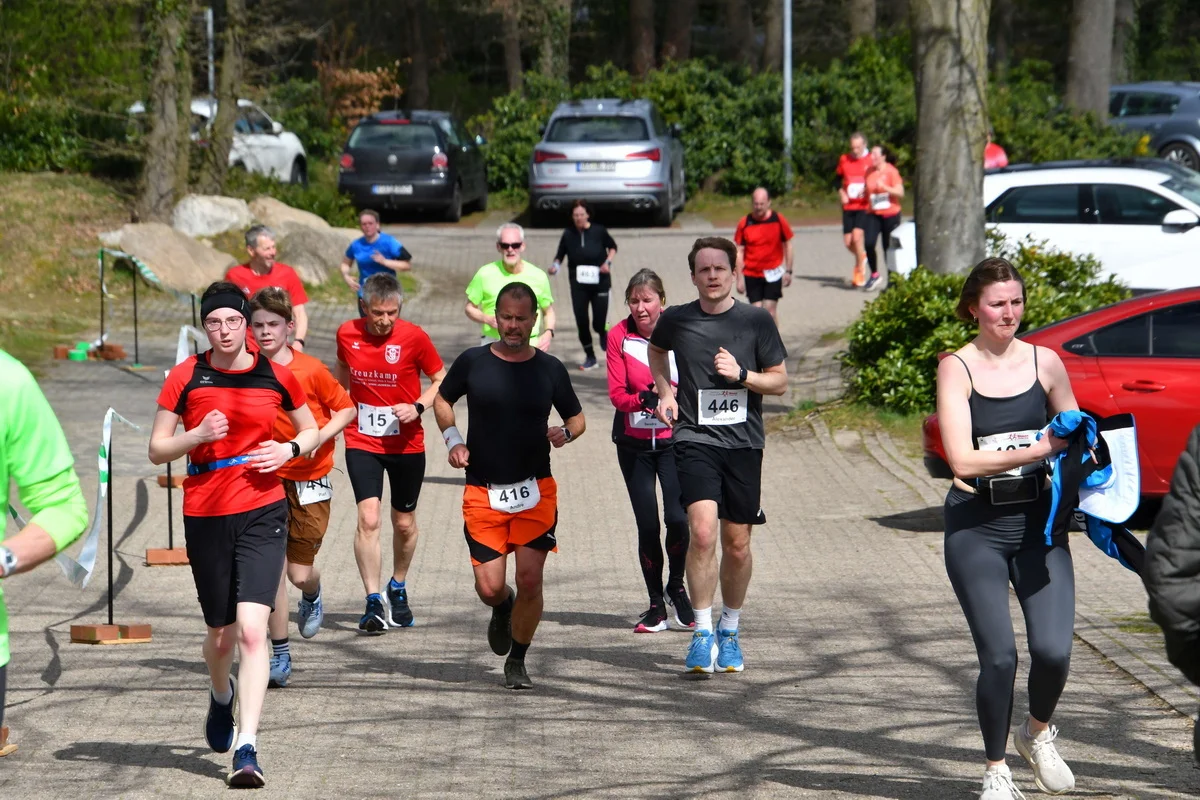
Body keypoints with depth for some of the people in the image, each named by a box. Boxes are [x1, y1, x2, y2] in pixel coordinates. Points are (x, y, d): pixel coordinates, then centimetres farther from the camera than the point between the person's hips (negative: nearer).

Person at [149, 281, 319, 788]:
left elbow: (311, 429, 17)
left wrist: (290, 449, -4)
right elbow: (156, 450, 2)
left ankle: (247, 749, -17)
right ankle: (222, 696, 48)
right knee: (221, 634, 12)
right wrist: (198, 435, -16)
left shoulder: (275, 375, 2)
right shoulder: (186, 377, 0)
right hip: (204, 516, 1)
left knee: (251, 628, -16)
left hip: (262, 513, -1)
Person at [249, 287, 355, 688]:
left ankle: (312, 598, 39)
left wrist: (319, 437, -15)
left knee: (300, 572, 0)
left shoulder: (311, 370, -10)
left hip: (308, 481, -1)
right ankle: (280, 655, 5)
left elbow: (347, 409, -1)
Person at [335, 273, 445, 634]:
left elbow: (441, 379, -1)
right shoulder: (347, 334, -4)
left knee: (404, 523, 13)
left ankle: (398, 588, 37)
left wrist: (418, 407, -16)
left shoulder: (414, 337, -11)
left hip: (406, 442, 0)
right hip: (361, 442, 0)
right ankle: (373, 602, -12)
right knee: (368, 519, -16)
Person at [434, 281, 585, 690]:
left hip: (536, 489, 0)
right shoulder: (472, 362, 0)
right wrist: (453, 439, 0)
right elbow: (442, 400, 17)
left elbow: (577, 417, 13)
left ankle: (517, 661, 14)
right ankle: (503, 609, 34)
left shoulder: (550, 368, 2)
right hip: (482, 491, 0)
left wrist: (565, 433, -10)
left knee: (530, 580, -6)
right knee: (489, 588, -4)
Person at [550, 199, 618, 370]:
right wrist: (555, 266, -15)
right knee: (581, 322, 1)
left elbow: (612, 247, 9)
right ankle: (590, 357, 18)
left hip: (600, 281, -1)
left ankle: (603, 333, 36)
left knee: (599, 323, -3)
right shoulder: (568, 235, -5)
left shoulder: (598, 231, -7)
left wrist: (608, 261, -7)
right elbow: (560, 255, 5)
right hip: (578, 284, 1)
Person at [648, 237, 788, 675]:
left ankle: (730, 631, 27)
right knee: (702, 531, -19)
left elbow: (780, 381, 5)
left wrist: (742, 375, -12)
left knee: (737, 544, 7)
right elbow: (656, 350, 27)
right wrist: (664, 392, 12)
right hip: (694, 439, -1)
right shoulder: (676, 320, 3)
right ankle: (702, 633, -10)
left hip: (743, 442, 1)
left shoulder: (756, 321, 1)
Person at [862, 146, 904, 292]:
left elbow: (900, 192, -11)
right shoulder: (869, 172, 8)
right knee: (868, 243, -14)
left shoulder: (891, 171, -8)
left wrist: (884, 187, -22)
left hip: (890, 214, -4)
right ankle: (874, 274, 4)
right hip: (874, 214, 4)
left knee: (888, 248, 1)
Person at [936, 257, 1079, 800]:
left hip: (1038, 522, 2)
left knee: (1053, 650, -10)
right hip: (975, 527, -2)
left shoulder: (1045, 363, 6)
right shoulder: (956, 369, -3)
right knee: (999, 657, -6)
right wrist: (1038, 450, -19)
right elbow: (962, 459, -13)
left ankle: (1037, 734, 22)